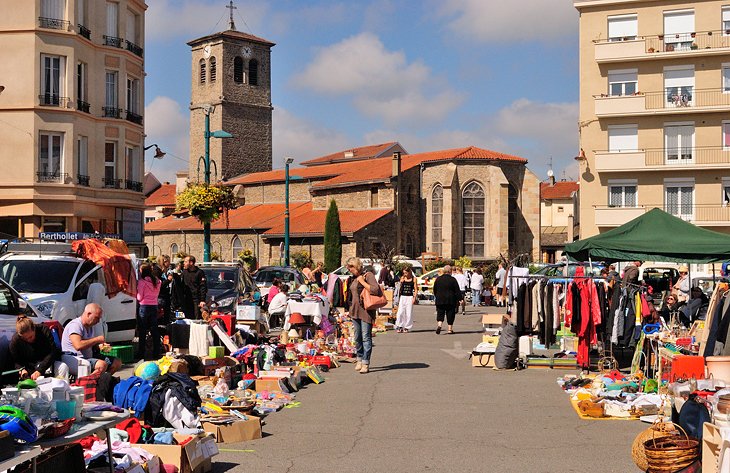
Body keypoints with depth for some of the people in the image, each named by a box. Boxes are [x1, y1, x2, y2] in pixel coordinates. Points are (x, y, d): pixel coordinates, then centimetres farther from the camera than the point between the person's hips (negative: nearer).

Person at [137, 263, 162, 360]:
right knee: (154, 330, 10)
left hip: (144, 307, -5)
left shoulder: (142, 282, -12)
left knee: (142, 331, 3)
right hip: (154, 306, 5)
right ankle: (156, 353, 13)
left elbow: (139, 297, -9)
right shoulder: (157, 282, 4)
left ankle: (141, 353, 6)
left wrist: (136, 292, 9)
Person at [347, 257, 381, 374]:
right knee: (357, 337, 13)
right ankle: (359, 360, 24)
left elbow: (375, 290, -21)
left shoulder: (368, 275, -6)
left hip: (366, 310, -8)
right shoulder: (353, 278, 17)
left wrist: (362, 281, -16)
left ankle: (365, 363, -5)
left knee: (366, 337, -7)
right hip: (355, 310, 8)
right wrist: (347, 284, 14)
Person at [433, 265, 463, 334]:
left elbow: (434, 290, 13)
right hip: (450, 300, -2)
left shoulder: (438, 279, 4)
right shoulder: (452, 279, -7)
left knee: (440, 314, 6)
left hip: (440, 300, 2)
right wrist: (459, 299, -1)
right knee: (450, 314, 7)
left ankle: (439, 325, -17)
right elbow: (457, 291, -6)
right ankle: (450, 329, 9)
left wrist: (437, 297, 25)